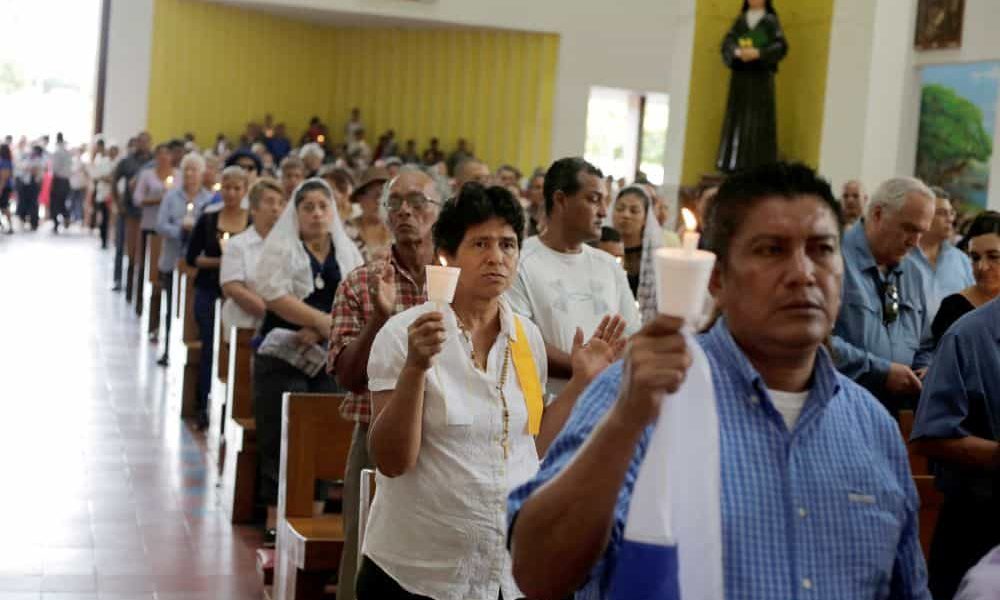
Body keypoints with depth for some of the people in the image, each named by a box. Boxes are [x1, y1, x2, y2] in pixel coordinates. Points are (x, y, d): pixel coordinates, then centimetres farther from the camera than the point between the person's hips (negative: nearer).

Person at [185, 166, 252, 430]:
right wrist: (218, 261, -11)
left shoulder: (255, 222, 1)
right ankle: (204, 407, 15)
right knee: (209, 349, 6)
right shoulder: (207, 220, 4)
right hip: (209, 292, 1)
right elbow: (192, 257, 3)